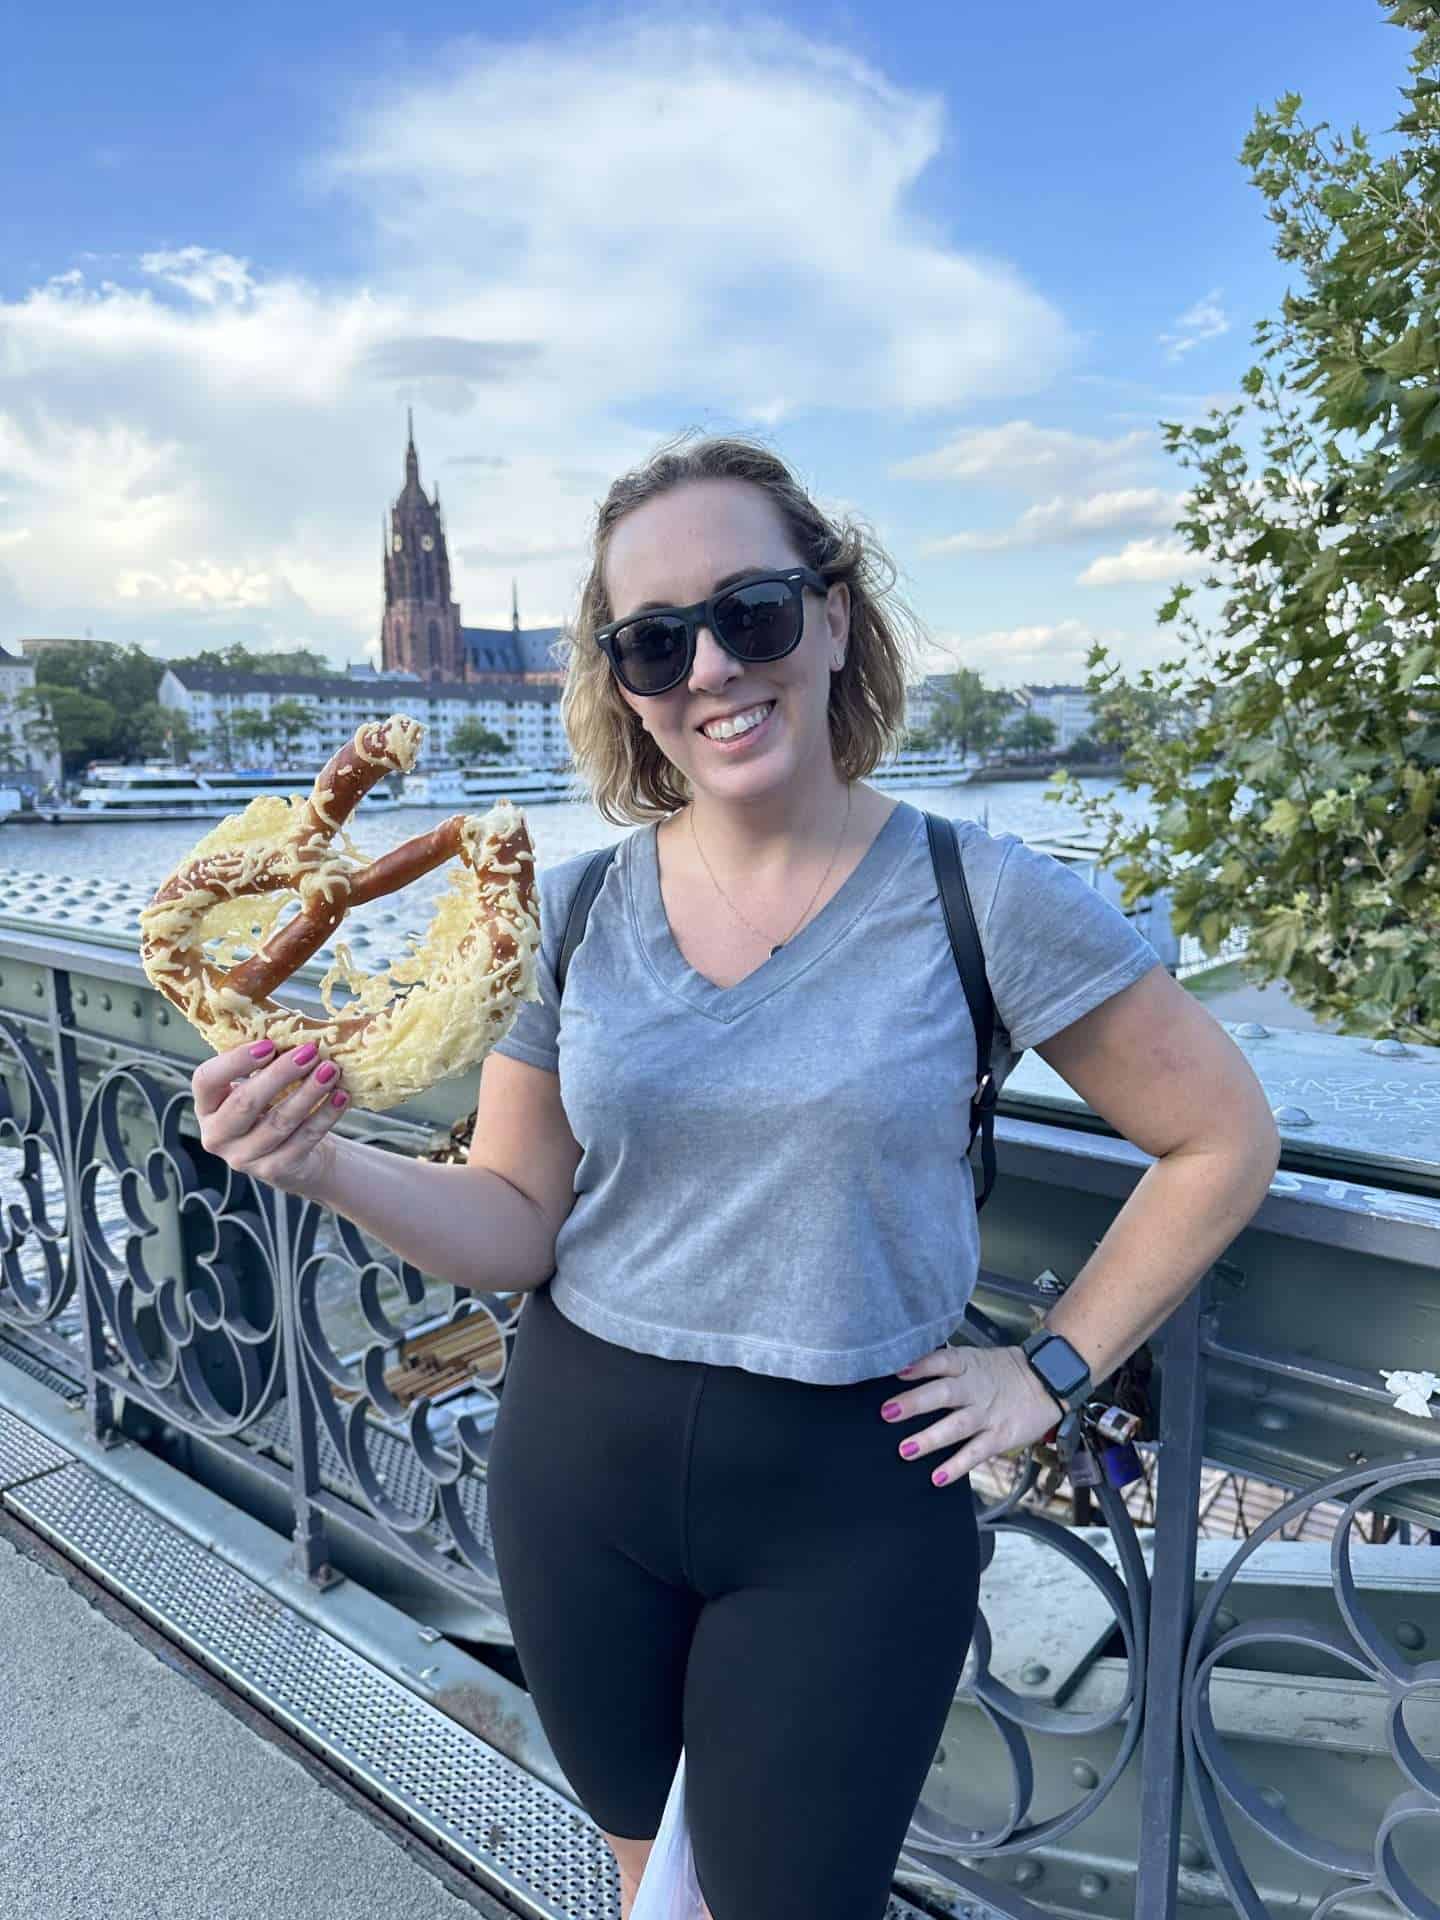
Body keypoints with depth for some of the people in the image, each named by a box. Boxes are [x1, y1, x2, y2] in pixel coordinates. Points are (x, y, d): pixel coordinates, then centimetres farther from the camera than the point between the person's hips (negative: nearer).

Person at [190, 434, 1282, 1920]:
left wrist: (1054, 1367, -5)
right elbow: (518, 1230, -4)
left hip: (846, 1500, -3)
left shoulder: (979, 898, -15)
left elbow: (1222, 1140, -4)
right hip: (581, 1469, 4)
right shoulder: (569, 910, -6)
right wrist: (325, 1165, -21)